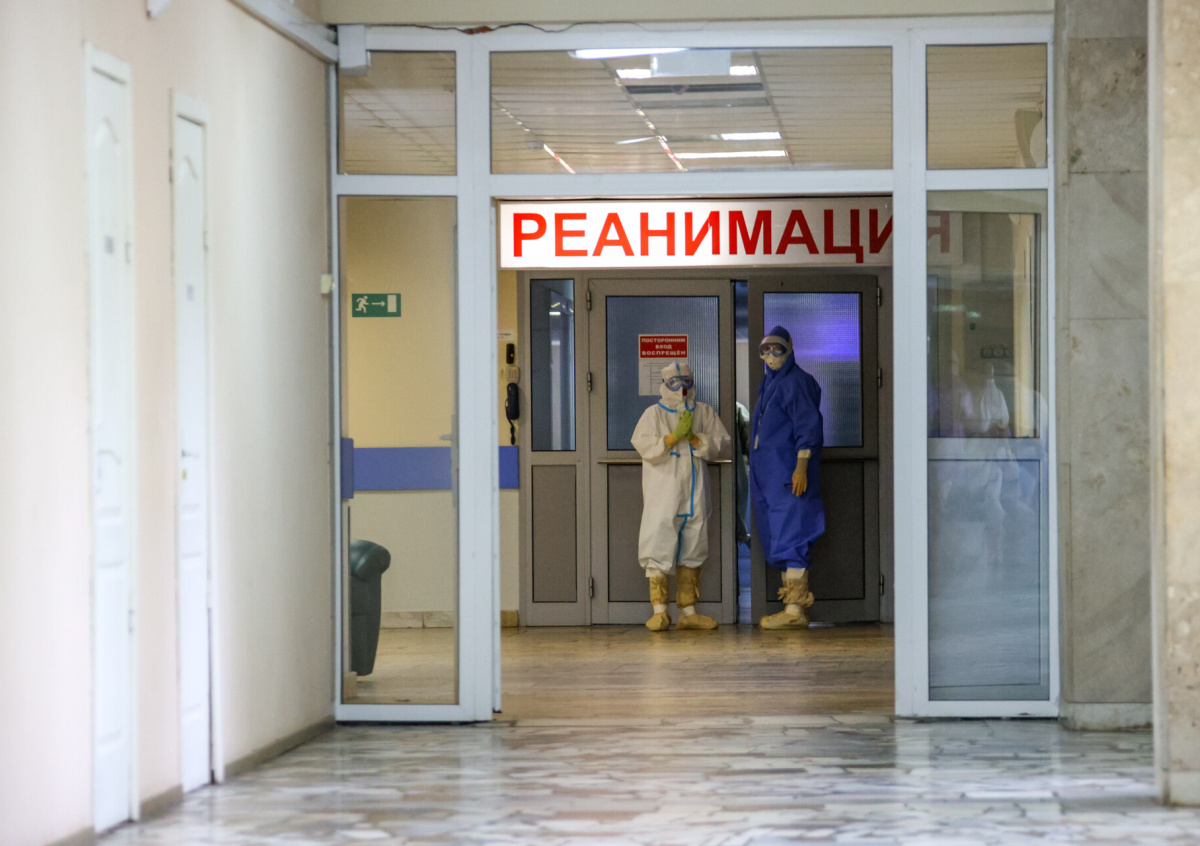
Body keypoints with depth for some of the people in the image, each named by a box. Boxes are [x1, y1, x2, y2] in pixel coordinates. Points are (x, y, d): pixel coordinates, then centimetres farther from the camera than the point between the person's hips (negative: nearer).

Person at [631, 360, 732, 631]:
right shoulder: (654, 414, 2)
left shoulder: (704, 413, 12)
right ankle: (659, 611, -11)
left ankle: (688, 611, 12)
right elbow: (644, 446, -11)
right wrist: (675, 436, -19)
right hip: (663, 490, -4)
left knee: (693, 551, 6)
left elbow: (720, 443, 3)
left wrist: (694, 438, -12)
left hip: (694, 492, 4)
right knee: (659, 547, -11)